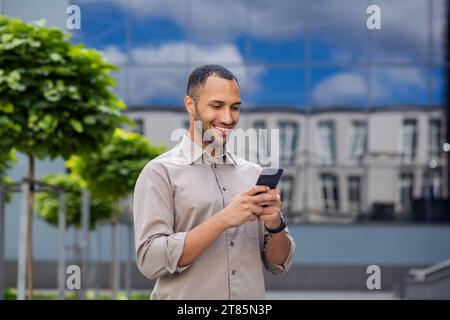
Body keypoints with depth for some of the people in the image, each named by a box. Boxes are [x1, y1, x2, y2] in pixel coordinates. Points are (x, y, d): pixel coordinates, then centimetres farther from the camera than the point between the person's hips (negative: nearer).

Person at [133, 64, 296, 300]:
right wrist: (224, 220, -22)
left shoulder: (253, 174, 5)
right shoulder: (160, 173, -7)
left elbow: (279, 264, 7)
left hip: (252, 292, 4)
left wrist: (275, 224, -13)